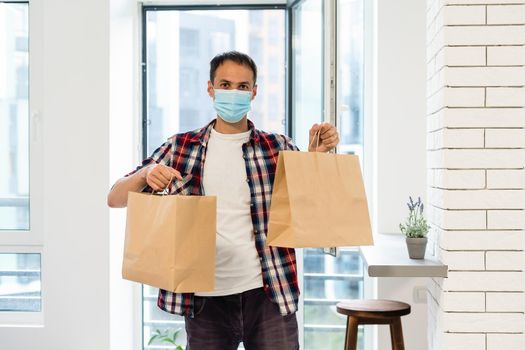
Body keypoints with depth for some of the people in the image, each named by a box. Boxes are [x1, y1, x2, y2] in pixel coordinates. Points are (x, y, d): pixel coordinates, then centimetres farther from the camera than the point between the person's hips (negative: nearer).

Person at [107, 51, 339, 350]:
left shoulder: (278, 147, 5)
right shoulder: (180, 147, 6)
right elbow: (115, 199, 6)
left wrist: (318, 154, -9)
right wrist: (146, 175, -15)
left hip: (268, 292, 0)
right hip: (206, 299, 1)